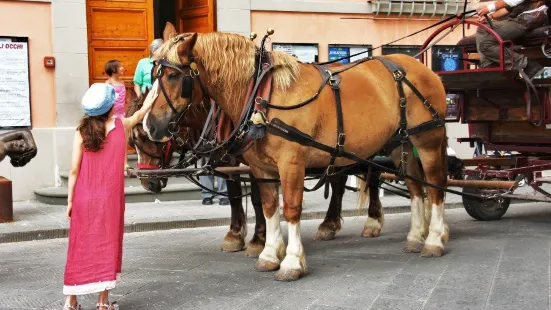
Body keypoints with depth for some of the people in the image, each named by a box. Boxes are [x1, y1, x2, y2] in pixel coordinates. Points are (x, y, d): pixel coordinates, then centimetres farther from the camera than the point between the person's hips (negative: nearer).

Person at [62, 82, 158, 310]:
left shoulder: (81, 132, -3)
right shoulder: (121, 125, -3)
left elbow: (74, 170, -4)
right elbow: (140, 114, 19)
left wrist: (70, 200, 3)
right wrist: (151, 97, 36)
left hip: (84, 199, 1)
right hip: (110, 198, -1)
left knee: (80, 248, 10)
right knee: (107, 247, 7)